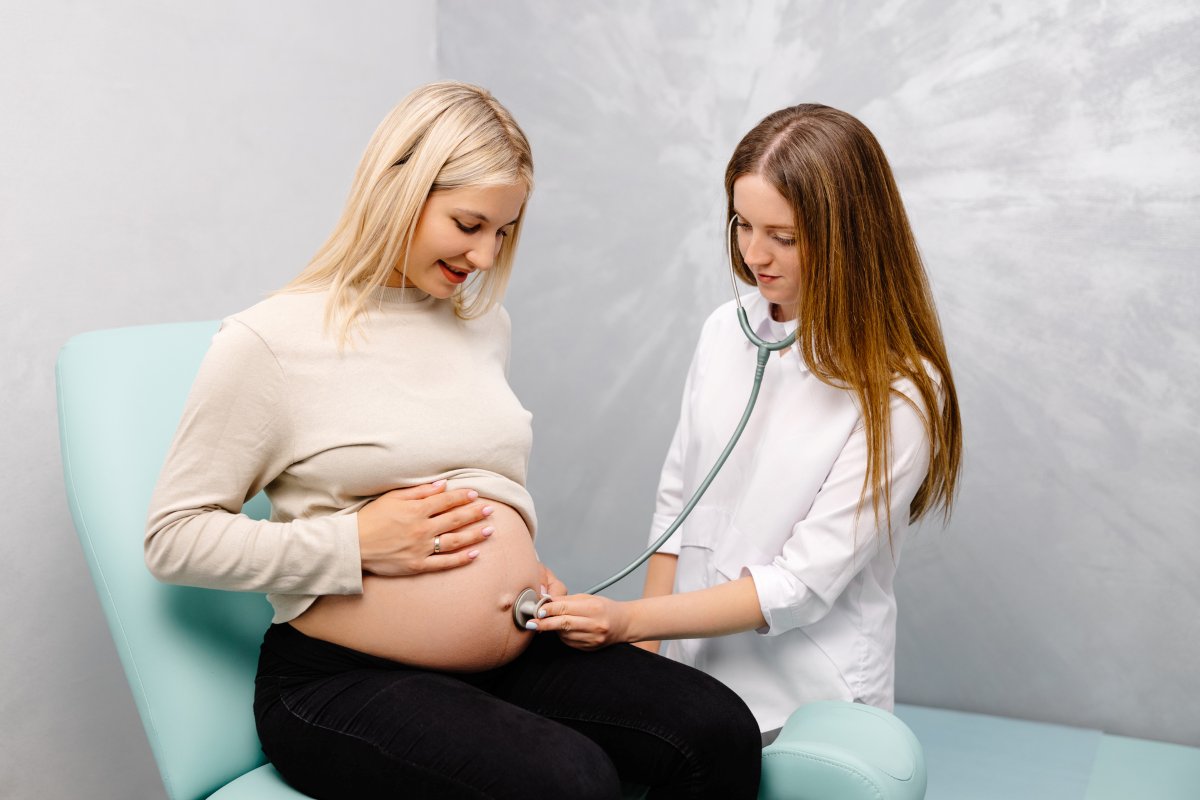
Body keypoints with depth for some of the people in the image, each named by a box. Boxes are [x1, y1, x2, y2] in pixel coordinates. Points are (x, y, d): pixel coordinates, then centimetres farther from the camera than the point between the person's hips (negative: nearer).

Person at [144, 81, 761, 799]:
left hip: (510, 656, 6)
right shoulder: (269, 342, -9)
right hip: (341, 681, -6)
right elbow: (174, 537, -8)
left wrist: (521, 557, 7)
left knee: (720, 734, -12)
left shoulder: (484, 321, 12)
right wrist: (355, 543, -18)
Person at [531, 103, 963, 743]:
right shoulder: (726, 331, 0)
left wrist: (631, 619, -22)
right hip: (691, 669, 4)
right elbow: (676, 500, 6)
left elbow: (803, 583, -17)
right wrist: (643, 661, 1)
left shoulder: (900, 394, -16)